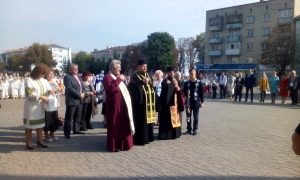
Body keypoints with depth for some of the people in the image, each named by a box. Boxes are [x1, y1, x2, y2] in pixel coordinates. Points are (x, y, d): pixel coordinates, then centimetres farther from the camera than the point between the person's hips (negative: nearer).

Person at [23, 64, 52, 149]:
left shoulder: (43, 80, 5)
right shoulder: (29, 80, -13)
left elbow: (47, 88, 14)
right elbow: (29, 94, -21)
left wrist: (49, 91, -9)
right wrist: (41, 97, -23)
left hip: (40, 105, 6)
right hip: (31, 106, -6)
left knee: (40, 123, 13)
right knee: (29, 124, 5)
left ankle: (40, 140, 24)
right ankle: (28, 142, 16)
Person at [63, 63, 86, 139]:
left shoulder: (79, 77, 18)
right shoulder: (67, 77, -9)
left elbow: (82, 86, 17)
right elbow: (69, 88, -19)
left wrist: (83, 93, -4)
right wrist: (79, 94, -18)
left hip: (79, 100, 8)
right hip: (72, 100, -8)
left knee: (78, 117, 14)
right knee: (69, 118, -2)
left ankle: (76, 129, 26)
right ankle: (67, 132, 4)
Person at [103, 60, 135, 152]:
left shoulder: (117, 77, 20)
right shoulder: (108, 77, -10)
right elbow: (111, 88, -30)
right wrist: (119, 79, -22)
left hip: (121, 104, 10)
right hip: (114, 105, -9)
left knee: (122, 124, 13)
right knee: (115, 125, -3)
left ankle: (122, 143, 24)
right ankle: (114, 146, 6)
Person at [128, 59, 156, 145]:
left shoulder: (147, 75, 18)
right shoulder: (134, 76, -5)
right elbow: (132, 86, -22)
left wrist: (152, 85, 3)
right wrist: (142, 82, -28)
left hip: (149, 103, 8)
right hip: (140, 103, -8)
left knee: (149, 119, 13)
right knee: (141, 121, -5)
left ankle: (148, 137, 24)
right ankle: (140, 139, 2)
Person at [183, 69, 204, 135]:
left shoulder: (199, 82, -2)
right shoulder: (187, 83, 5)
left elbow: (201, 93, -1)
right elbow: (184, 91, 10)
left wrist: (202, 102, -4)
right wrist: (186, 93, -14)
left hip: (196, 102, -2)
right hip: (188, 102, 3)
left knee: (196, 116, 5)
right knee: (188, 116, 8)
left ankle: (195, 129, 14)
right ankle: (189, 129, 17)